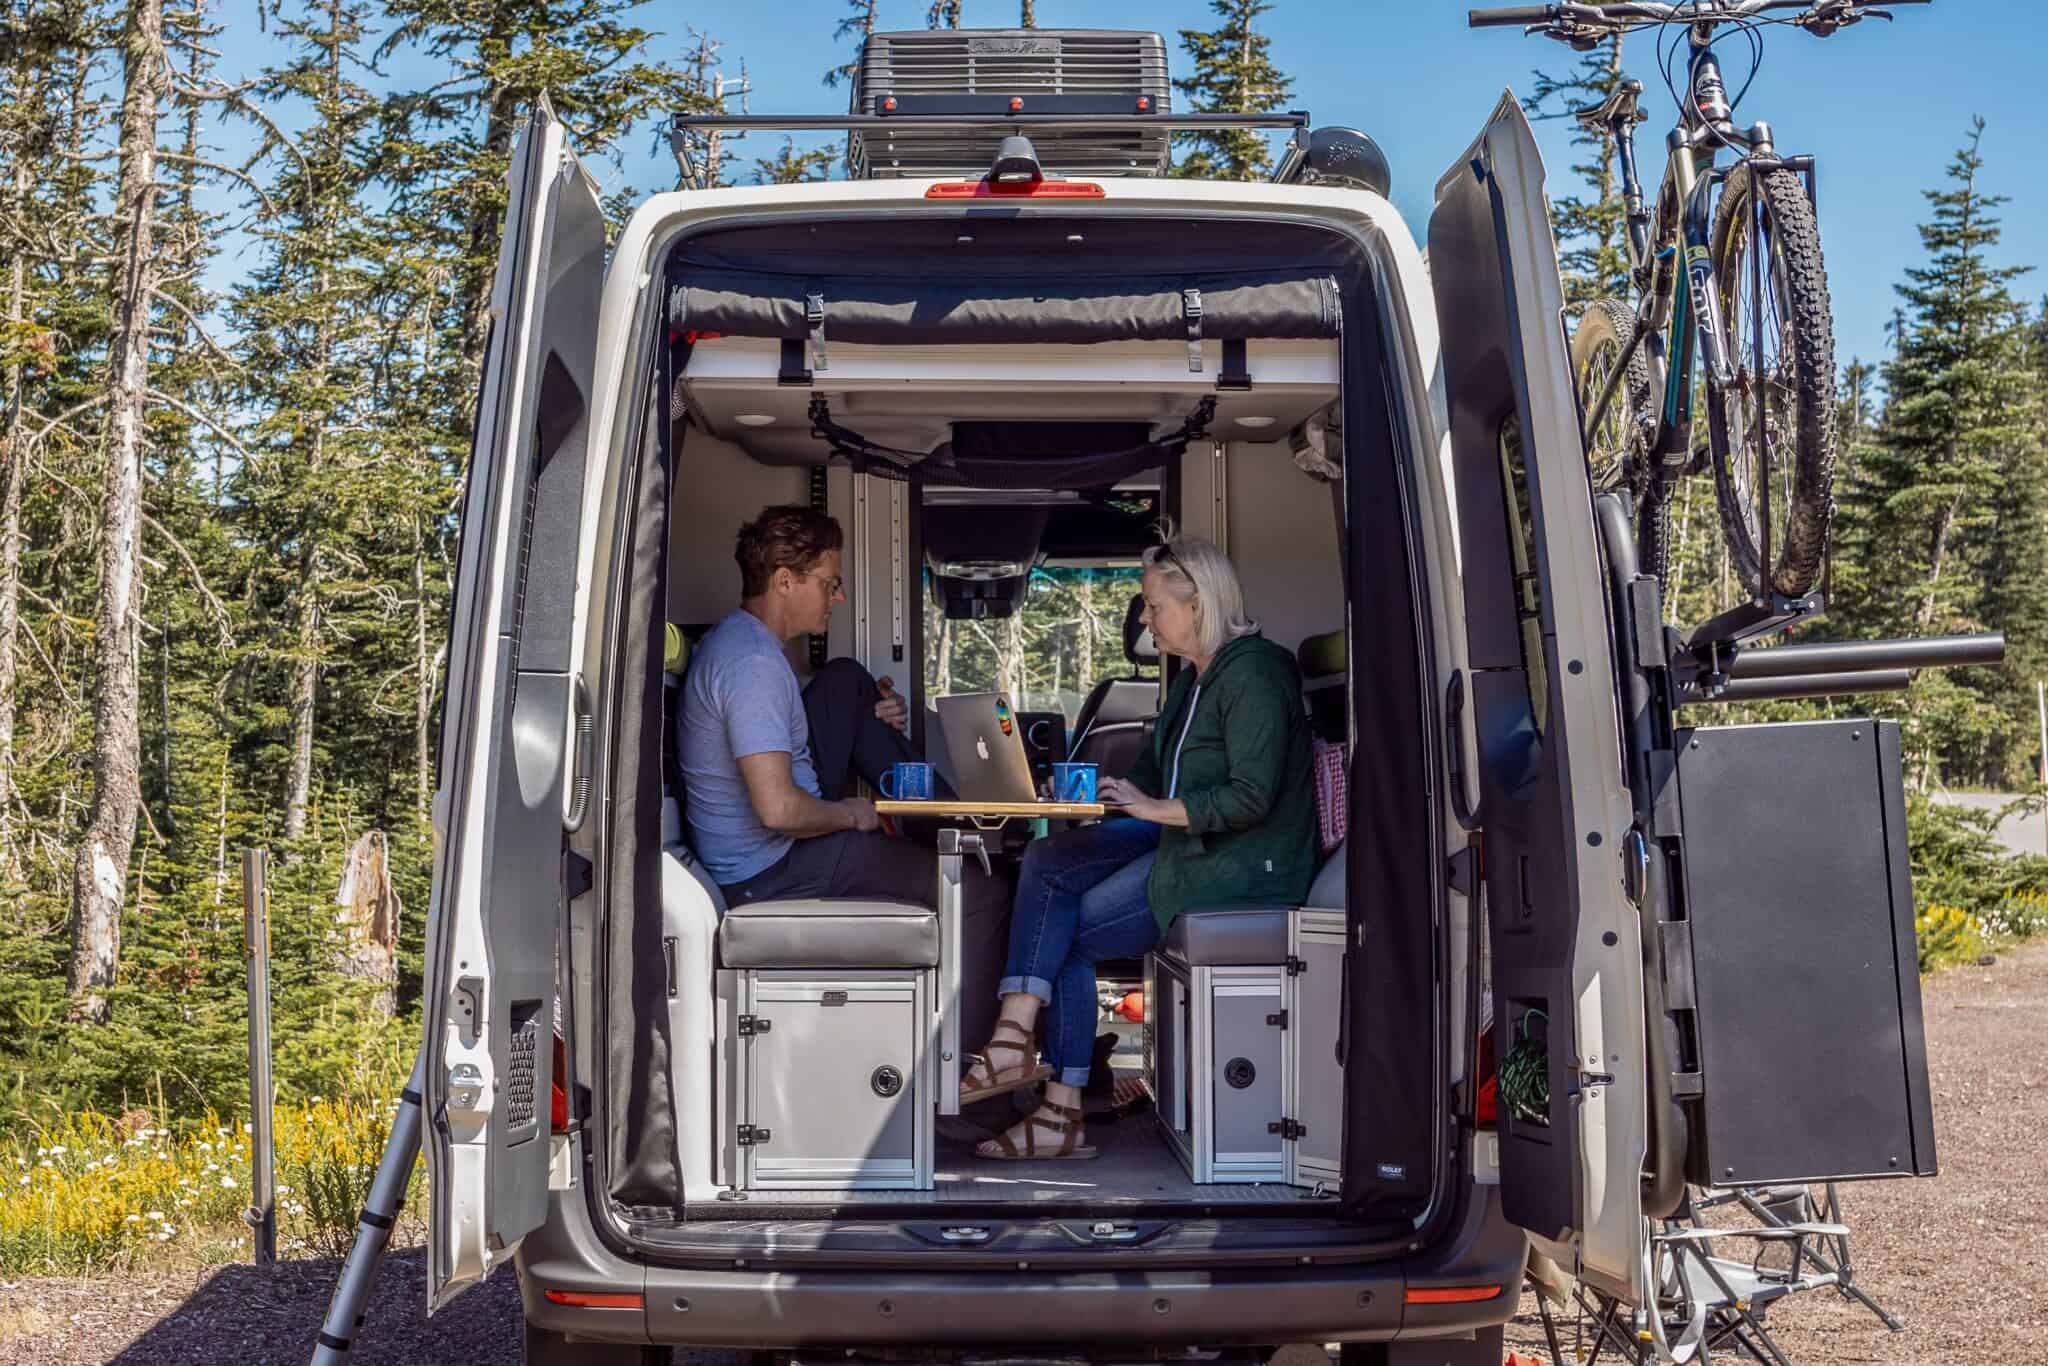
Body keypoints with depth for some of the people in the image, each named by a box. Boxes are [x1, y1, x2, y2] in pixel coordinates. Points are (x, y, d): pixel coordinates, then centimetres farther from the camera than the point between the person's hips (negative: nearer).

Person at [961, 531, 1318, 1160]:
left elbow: (1250, 797, -23)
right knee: (1046, 862, -6)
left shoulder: (1252, 673, -15)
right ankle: (1014, 1035, -15)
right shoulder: (1193, 680, 16)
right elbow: (1149, 772, 20)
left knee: (1068, 934, -9)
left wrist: (1156, 808, -18)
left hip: (1238, 866, -10)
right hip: (1184, 843, 10)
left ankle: (1061, 1112, 1)